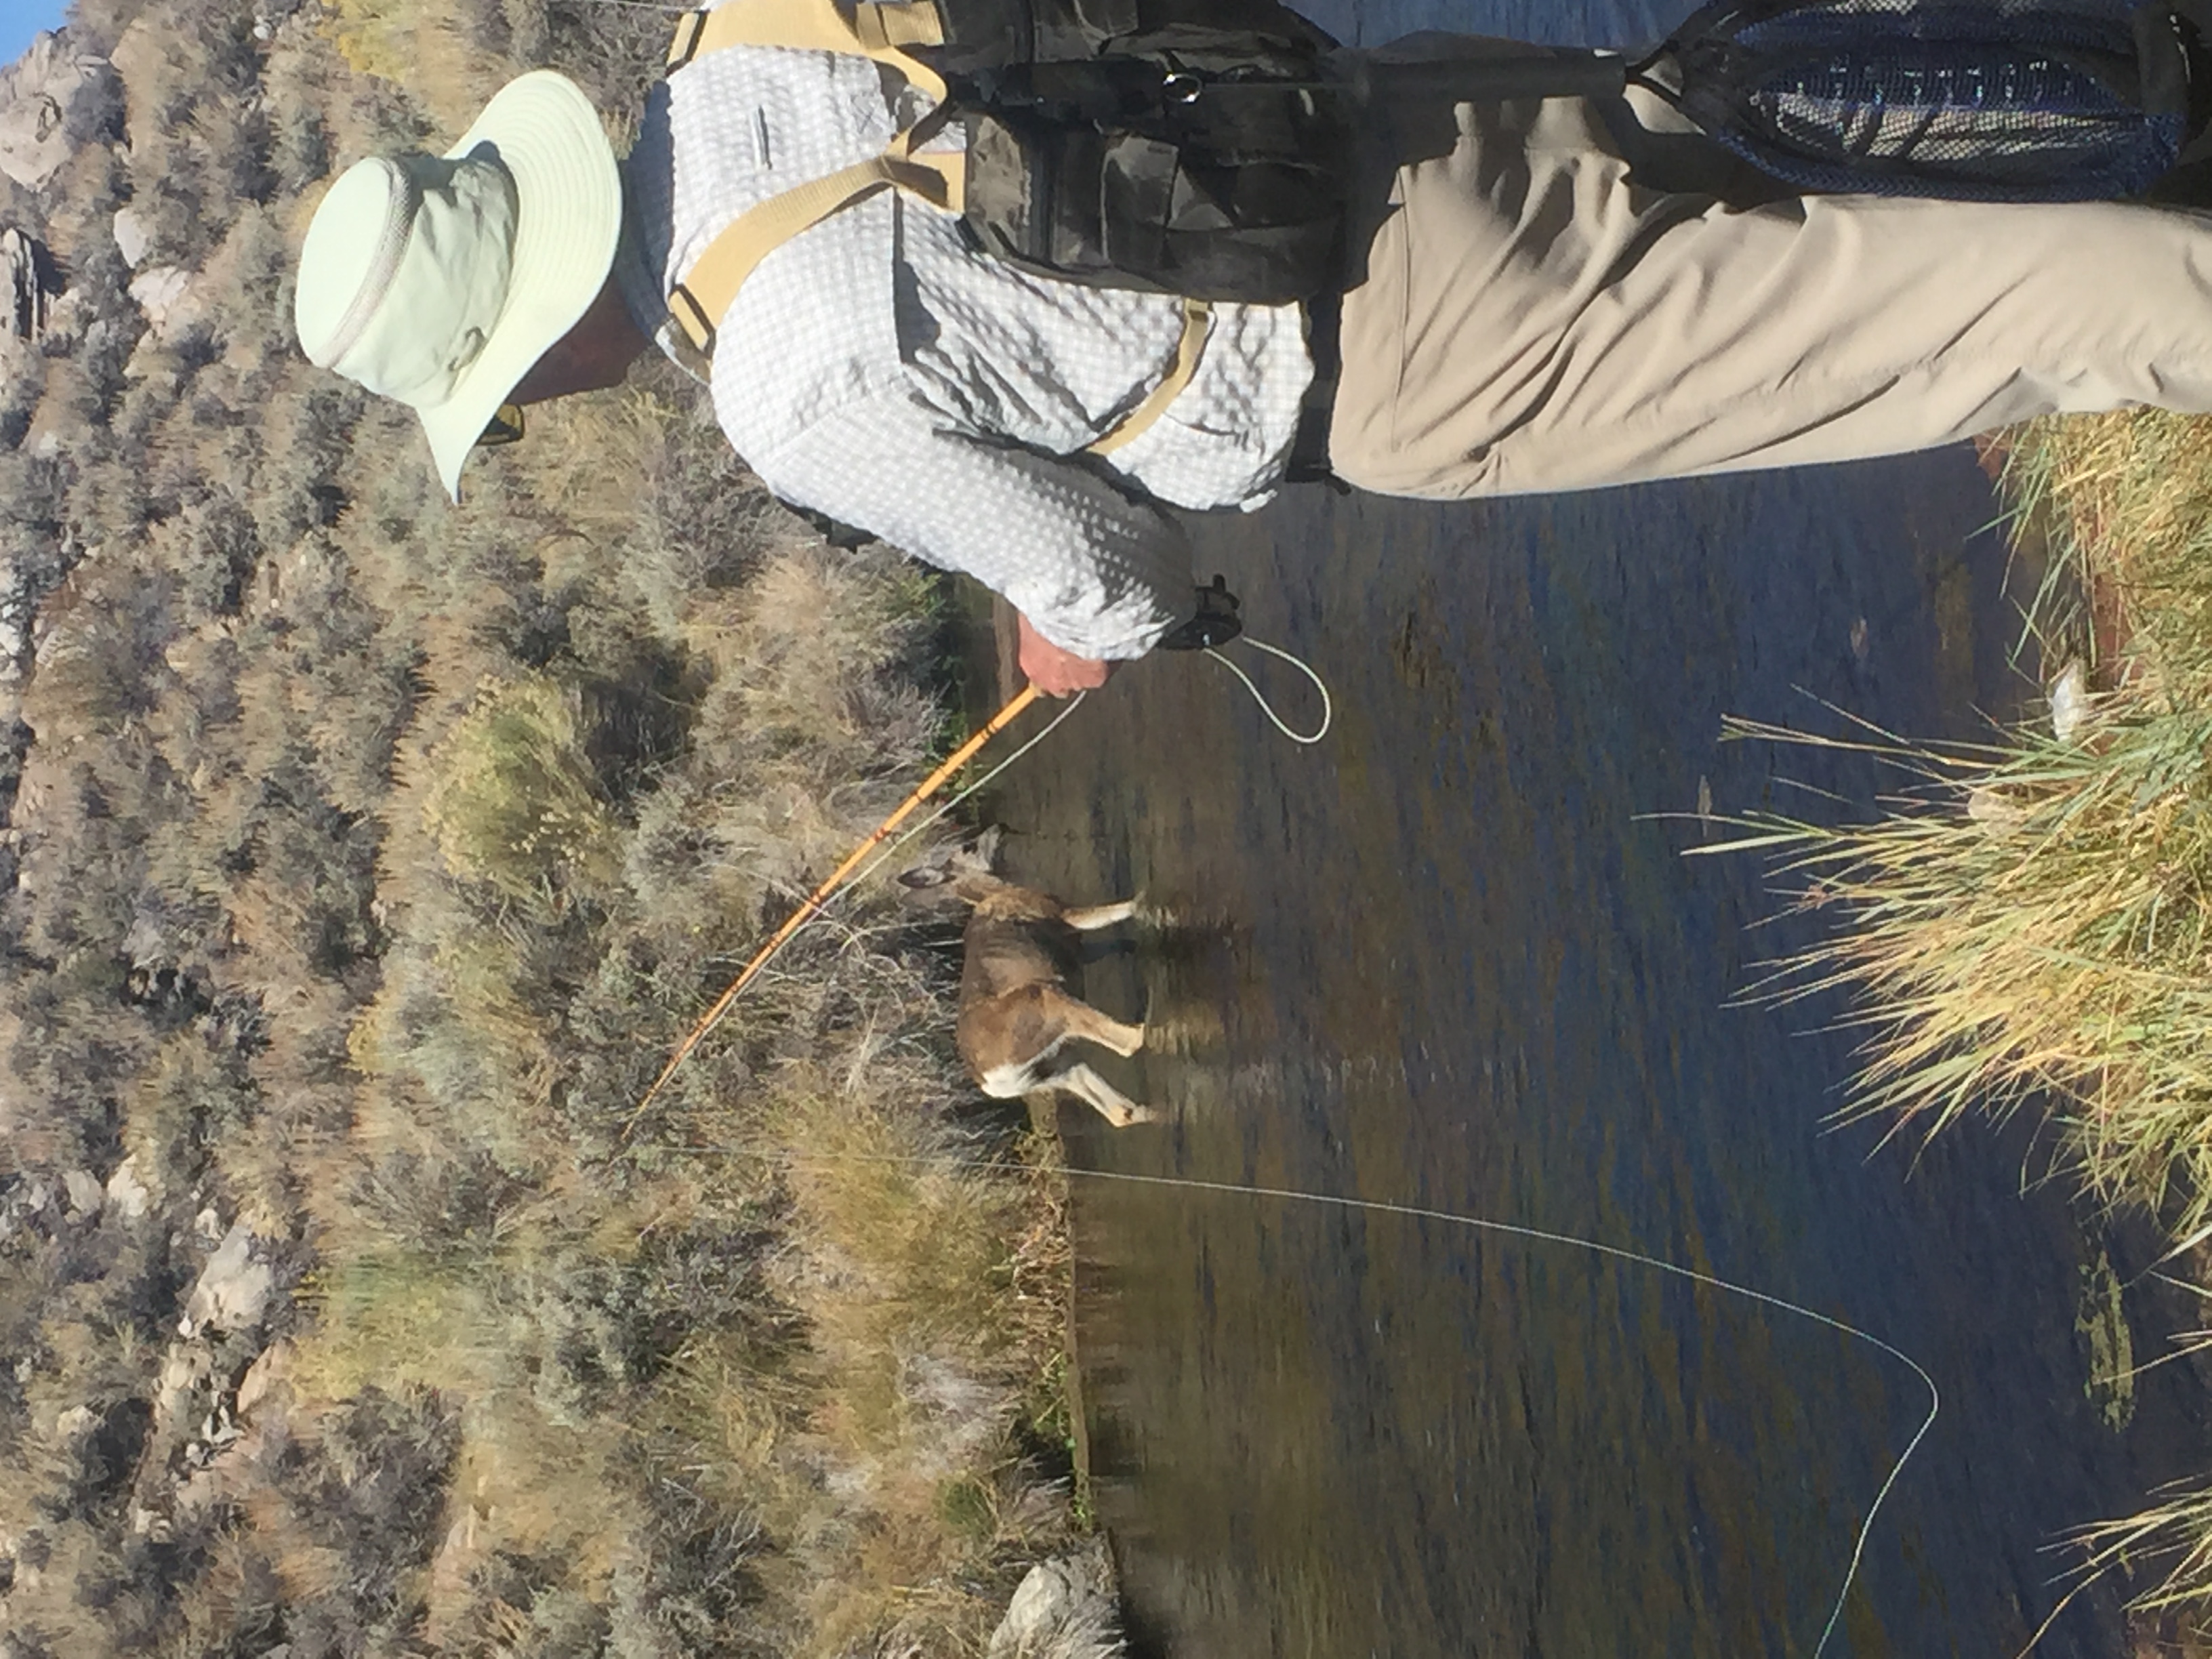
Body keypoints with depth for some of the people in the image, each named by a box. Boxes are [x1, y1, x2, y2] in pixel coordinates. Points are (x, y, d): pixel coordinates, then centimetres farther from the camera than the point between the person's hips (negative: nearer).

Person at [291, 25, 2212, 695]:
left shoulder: (801, 401, -20)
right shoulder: (721, 76, 5)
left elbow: (1111, 566, -10)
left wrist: (1089, 632, 14)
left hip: (1410, 338, -7)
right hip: (1390, 126, 7)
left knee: (1971, 315, -2)